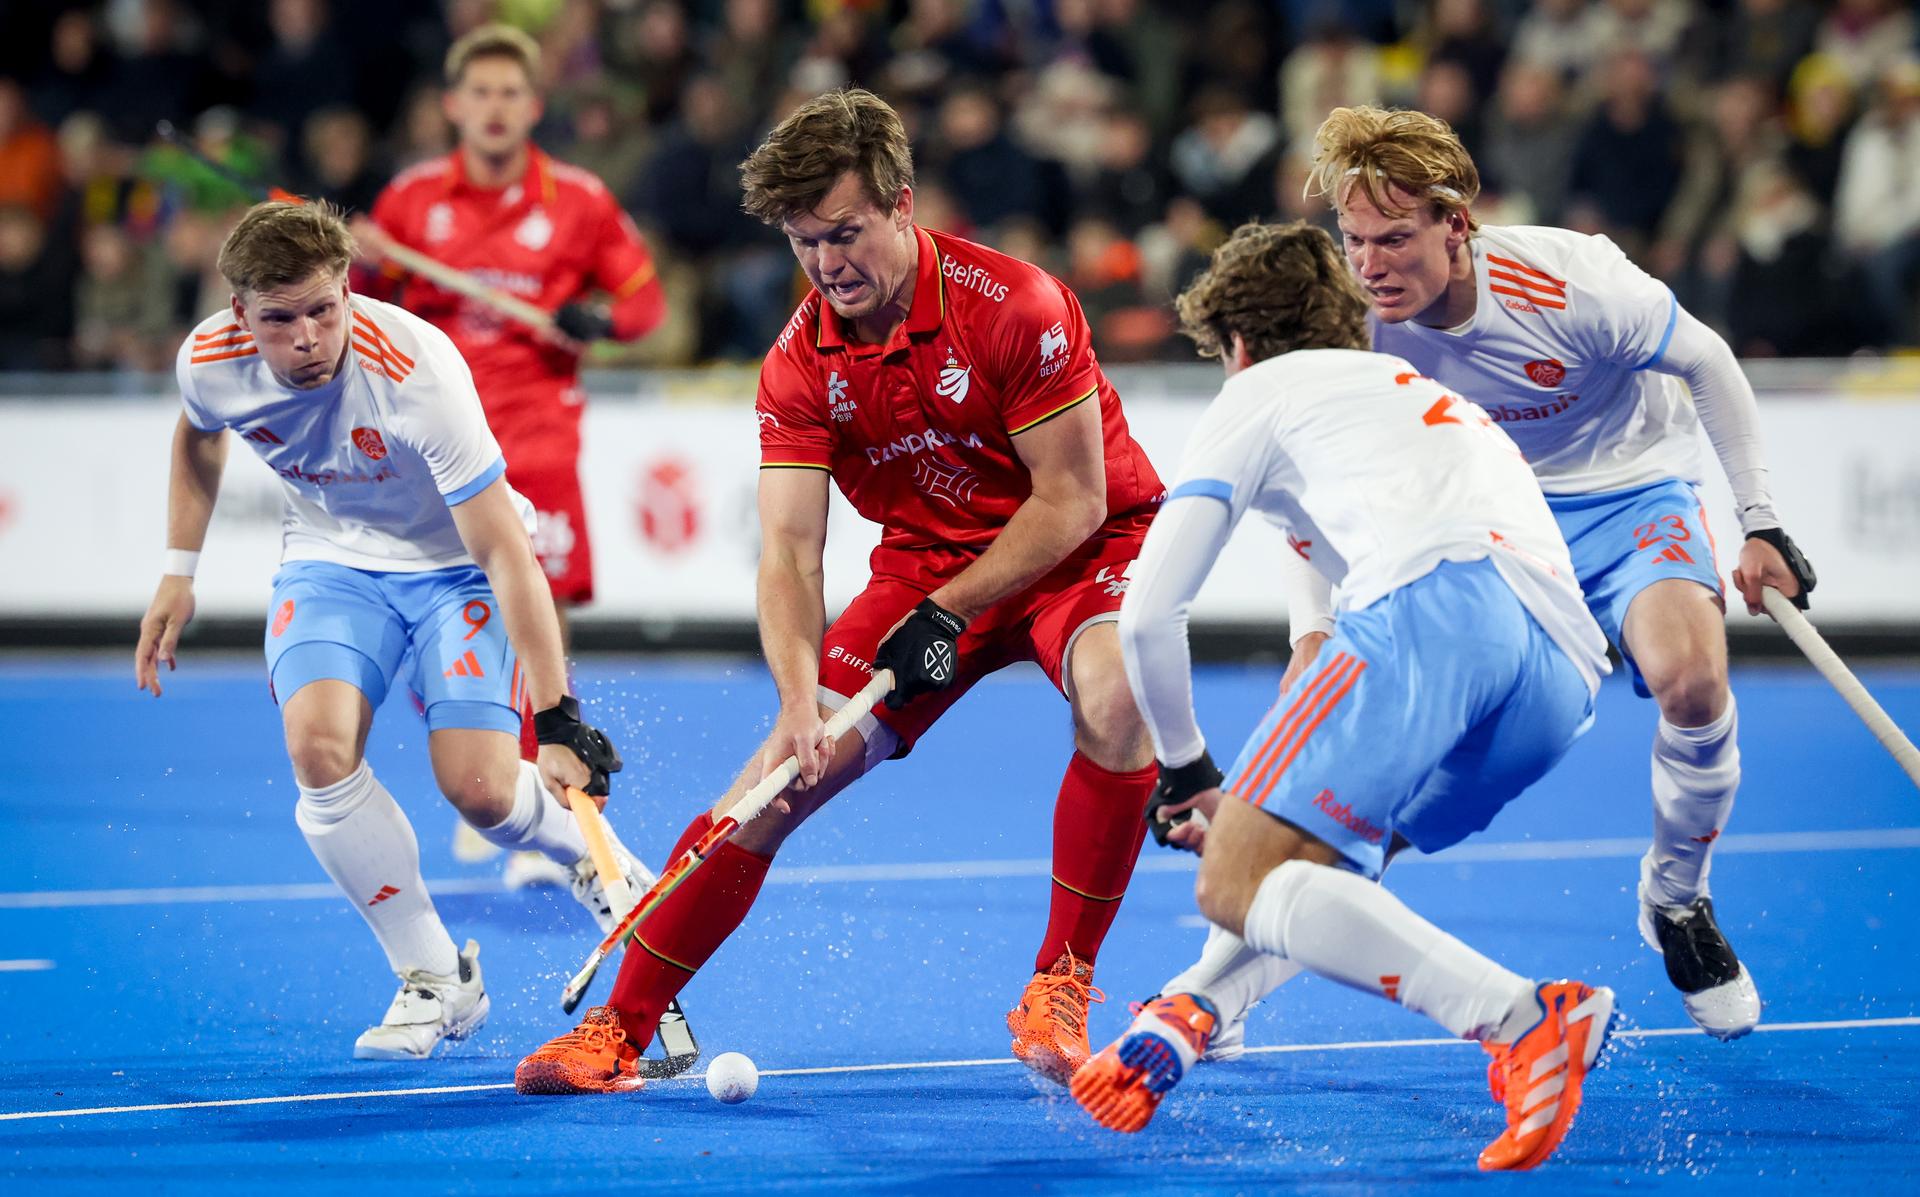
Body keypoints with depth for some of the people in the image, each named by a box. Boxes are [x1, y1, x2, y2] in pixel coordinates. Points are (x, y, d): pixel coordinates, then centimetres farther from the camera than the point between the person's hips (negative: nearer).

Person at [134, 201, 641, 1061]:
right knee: (319, 748, -25)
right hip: (331, 561, 3)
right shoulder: (209, 361, -18)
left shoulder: (416, 371, -33)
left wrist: (557, 719, -35)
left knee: (481, 791, -20)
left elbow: (504, 550, -32)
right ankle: (435, 980, -9)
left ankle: (588, 851, 19)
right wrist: (178, 572, 8)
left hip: (455, 564, -3)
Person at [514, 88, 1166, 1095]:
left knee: (1114, 696, -36)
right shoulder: (799, 365, -11)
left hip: (1081, 550, -3)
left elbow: (1073, 501, -19)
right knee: (780, 776, -10)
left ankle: (1059, 991, -22)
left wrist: (947, 613, -23)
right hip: (925, 560, 4)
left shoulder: (1014, 306, -23)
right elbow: (789, 550, -15)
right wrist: (800, 697, -32)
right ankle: (619, 1028, 0)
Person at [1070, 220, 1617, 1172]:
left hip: (1436, 601, -8)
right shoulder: (1422, 395, 44)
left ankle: (1525, 1020, -31)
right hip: (1564, 679, 8)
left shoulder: (1261, 390, 24)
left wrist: (1184, 765, 34)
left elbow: (1148, 615, 17)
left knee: (1234, 886, -14)